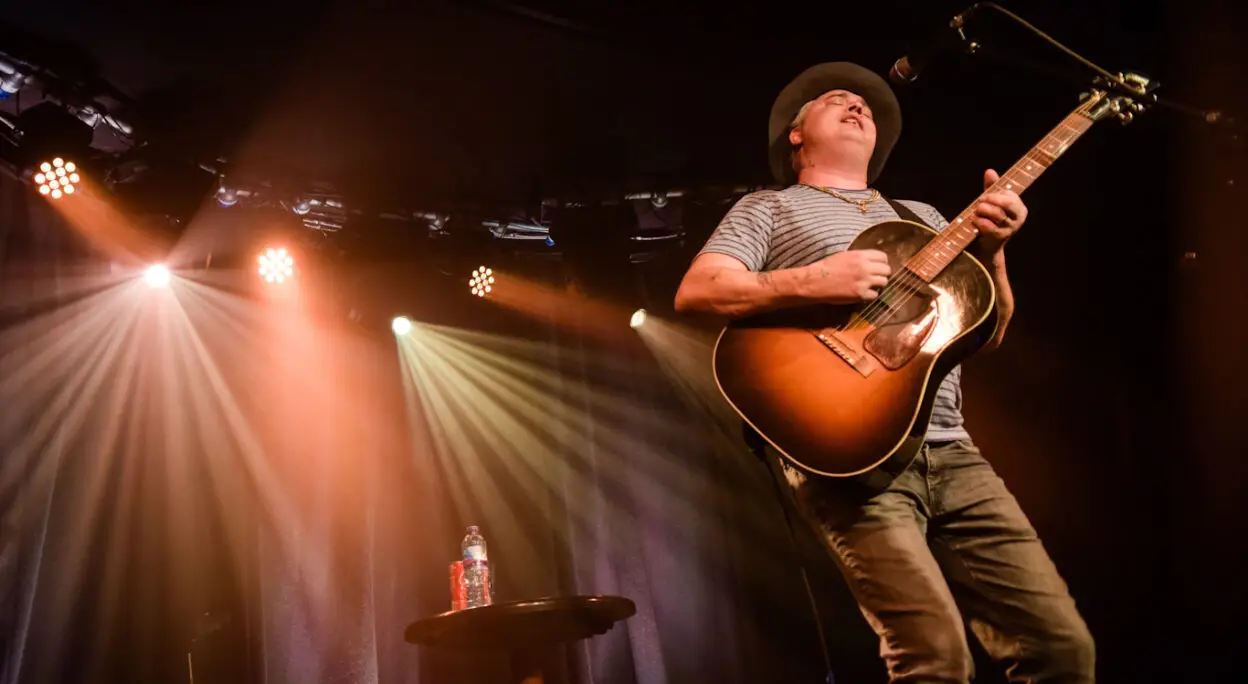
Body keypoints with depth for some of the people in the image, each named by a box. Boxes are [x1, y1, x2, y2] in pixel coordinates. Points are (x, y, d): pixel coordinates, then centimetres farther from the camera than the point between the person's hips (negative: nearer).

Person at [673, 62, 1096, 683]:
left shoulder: (921, 216, 27)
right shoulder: (768, 209, 11)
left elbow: (988, 332, 21)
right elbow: (694, 293, -5)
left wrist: (990, 251, 2)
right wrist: (812, 282, -17)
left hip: (951, 453, 6)